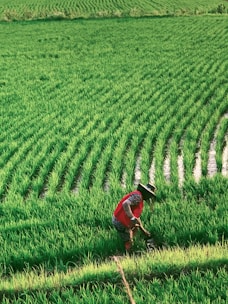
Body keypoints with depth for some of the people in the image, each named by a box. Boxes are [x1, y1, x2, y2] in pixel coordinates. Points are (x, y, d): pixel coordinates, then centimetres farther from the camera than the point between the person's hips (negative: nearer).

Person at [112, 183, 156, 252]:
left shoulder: (139, 197, 15)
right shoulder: (137, 195, -17)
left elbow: (137, 216, 23)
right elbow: (125, 204, -34)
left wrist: (143, 229, 27)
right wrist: (132, 218, -35)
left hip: (118, 219, 10)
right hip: (121, 223, -10)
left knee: (136, 227, 31)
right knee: (128, 243, 4)